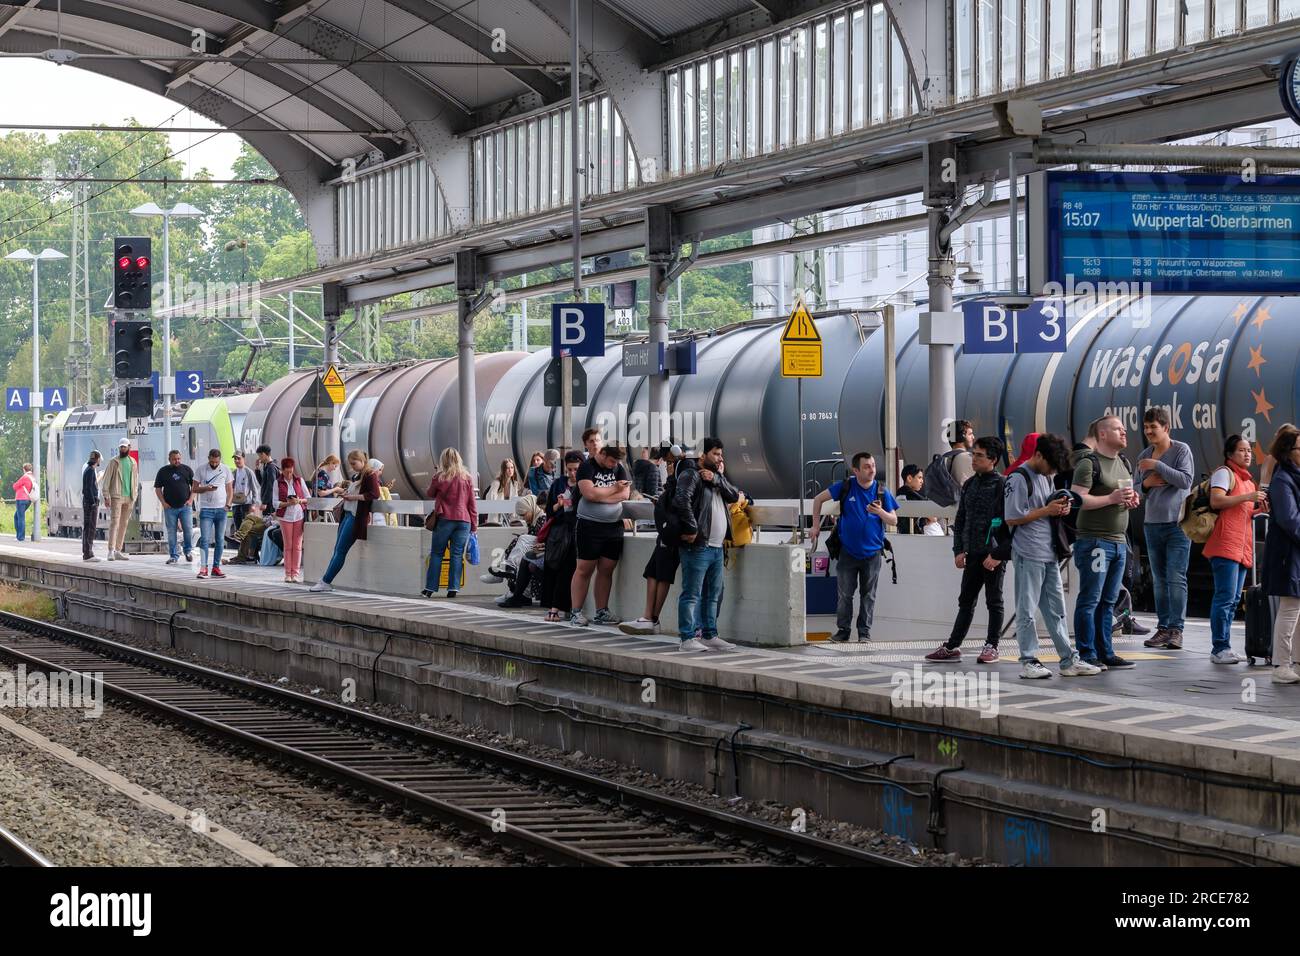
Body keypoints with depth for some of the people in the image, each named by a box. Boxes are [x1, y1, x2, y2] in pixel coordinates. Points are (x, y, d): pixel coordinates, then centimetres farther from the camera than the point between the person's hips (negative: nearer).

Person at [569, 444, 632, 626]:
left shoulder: (620, 468, 8)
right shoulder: (587, 467, -5)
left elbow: (625, 494, -4)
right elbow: (589, 493, -19)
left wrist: (600, 495, -13)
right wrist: (614, 488, -8)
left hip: (614, 527, 4)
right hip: (589, 526, -4)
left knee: (606, 570, 6)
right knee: (584, 569, -3)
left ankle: (601, 612, 12)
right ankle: (576, 612, 0)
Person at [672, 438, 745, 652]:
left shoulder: (717, 478, 22)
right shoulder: (690, 475, -6)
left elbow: (734, 496, 8)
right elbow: (681, 500, -22)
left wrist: (716, 479, -6)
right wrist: (691, 529, -21)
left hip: (717, 546, 9)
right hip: (698, 546, -9)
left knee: (713, 595, 14)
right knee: (692, 594, -7)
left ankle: (709, 635, 20)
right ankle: (688, 638, -8)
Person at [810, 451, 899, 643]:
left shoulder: (882, 491, -2)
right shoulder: (845, 487, -5)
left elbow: (894, 521, 0)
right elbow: (818, 499, 6)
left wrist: (880, 512, -20)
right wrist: (816, 525, 4)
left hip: (872, 552, 0)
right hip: (848, 551, 0)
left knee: (868, 595, 6)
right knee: (845, 593, 4)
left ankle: (865, 632, 14)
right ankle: (843, 630, 14)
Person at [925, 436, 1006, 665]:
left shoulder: (1001, 485, -9)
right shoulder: (969, 485, 12)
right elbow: (960, 520, 16)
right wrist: (959, 550, 7)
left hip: (993, 554, -7)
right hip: (972, 554, 7)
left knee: (994, 601, 3)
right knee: (966, 601, 10)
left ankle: (992, 646, 10)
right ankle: (952, 646, 12)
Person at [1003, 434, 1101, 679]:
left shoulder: (1046, 477, 17)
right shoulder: (1019, 478, -11)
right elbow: (1012, 518, -15)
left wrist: (1061, 509, 5)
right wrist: (1047, 511, -14)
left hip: (1049, 553, 8)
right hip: (1028, 555, -8)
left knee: (1056, 610, 10)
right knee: (1026, 611, -1)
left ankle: (1069, 660, 12)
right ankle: (1028, 662, 3)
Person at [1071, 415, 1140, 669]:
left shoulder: (1123, 464, 19)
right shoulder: (1089, 464, -9)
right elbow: (1076, 499, -18)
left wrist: (1132, 500, 9)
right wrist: (1111, 498, -20)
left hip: (1118, 541, 8)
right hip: (1094, 541, -8)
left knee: (1108, 601, 11)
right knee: (1090, 599, -6)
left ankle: (1105, 653, 15)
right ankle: (1086, 655, -4)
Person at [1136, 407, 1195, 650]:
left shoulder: (1181, 450, -4)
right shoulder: (1144, 456, 12)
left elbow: (1186, 480, -16)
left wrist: (1157, 466, -18)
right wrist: (1146, 484, -4)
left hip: (1178, 523, -6)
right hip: (1152, 523, 6)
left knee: (1176, 578, -9)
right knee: (1159, 580, 7)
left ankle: (1176, 629, -7)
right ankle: (1163, 628, 11)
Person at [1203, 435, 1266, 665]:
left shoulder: (1247, 479, 24)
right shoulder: (1224, 473, -4)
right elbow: (1216, 501, -19)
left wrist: (1259, 509, 12)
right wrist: (1247, 497, -21)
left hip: (1242, 548, 9)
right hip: (1226, 545, -9)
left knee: (1233, 600, 9)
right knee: (1225, 597, -13)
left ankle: (1224, 648, 12)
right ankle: (1219, 649, -13)